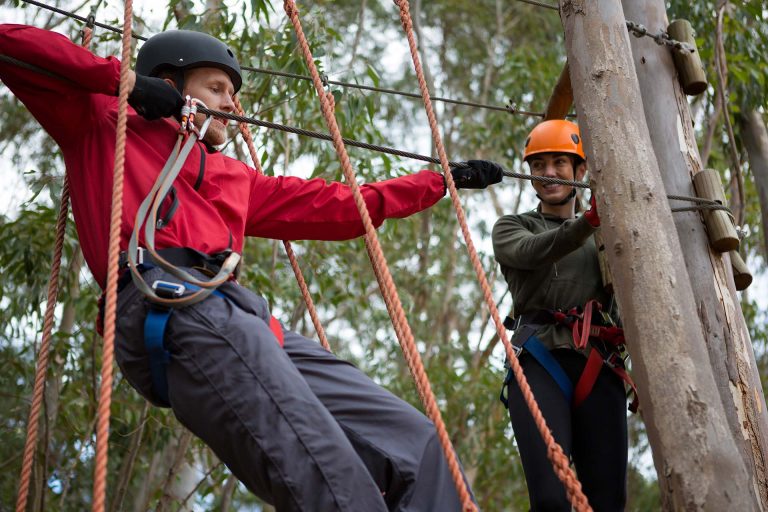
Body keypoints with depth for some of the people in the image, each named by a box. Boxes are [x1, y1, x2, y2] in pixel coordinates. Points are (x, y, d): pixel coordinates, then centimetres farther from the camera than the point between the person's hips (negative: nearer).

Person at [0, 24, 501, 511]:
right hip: (170, 306, -8)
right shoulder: (100, 124, 22)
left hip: (243, 317, 8)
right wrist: (120, 79, 9)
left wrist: (440, 182, 42)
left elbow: (335, 206, 40)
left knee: (416, 445, -6)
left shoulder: (233, 177, 38)